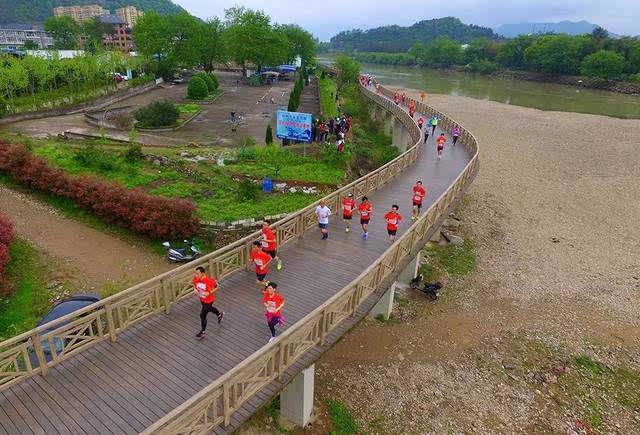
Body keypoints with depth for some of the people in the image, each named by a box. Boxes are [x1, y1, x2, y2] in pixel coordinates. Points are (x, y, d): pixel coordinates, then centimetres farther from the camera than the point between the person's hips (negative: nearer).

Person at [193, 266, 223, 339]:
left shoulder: (209, 280, -32)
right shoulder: (195, 278, -16)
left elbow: (216, 287, -17)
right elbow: (194, 284, 7)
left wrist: (209, 293, -28)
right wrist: (195, 289, -14)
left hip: (208, 300, -7)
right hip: (202, 299, 7)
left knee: (202, 316, 1)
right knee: (209, 309, 31)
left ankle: (202, 332, 23)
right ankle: (220, 314, 60)